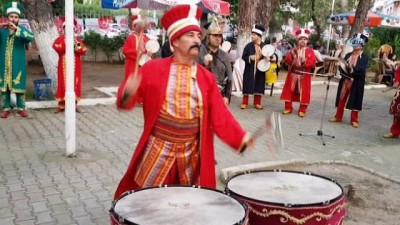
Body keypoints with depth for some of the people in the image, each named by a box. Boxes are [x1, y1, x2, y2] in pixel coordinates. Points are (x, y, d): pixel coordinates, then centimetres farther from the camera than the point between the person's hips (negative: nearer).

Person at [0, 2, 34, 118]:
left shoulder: (22, 30, 2)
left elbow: (31, 36, -18)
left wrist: (16, 29, -24)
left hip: (18, 65, -2)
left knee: (19, 86, 2)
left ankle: (21, 108, 13)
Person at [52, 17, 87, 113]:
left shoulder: (77, 40, 10)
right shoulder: (60, 39, 5)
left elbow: (83, 51, -1)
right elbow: (57, 48, -15)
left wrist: (76, 45, -13)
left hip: (75, 66, 2)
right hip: (64, 66, -2)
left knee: (75, 83, 3)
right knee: (63, 83, -2)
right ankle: (61, 105, 4)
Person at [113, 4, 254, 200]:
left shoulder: (207, 77, 2)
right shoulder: (153, 68, -5)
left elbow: (220, 116, -3)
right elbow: (126, 100, -4)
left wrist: (241, 138, -18)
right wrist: (128, 92, -29)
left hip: (192, 155, 2)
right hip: (157, 150, -2)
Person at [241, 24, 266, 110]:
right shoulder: (248, 46, -3)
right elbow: (243, 57, 0)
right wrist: (249, 58, -18)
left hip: (260, 69, 1)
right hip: (250, 69, -1)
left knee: (259, 86, 7)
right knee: (247, 85, 1)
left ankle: (257, 103, 18)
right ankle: (244, 102, 11)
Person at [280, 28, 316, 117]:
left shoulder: (310, 51, 2)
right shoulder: (293, 50, 8)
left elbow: (313, 63, -8)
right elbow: (287, 61, 0)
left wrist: (305, 61, -23)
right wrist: (291, 55, -18)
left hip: (304, 76, -2)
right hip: (293, 74, 2)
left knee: (303, 92, 0)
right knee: (289, 91, 5)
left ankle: (302, 110, 9)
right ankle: (288, 108, 16)